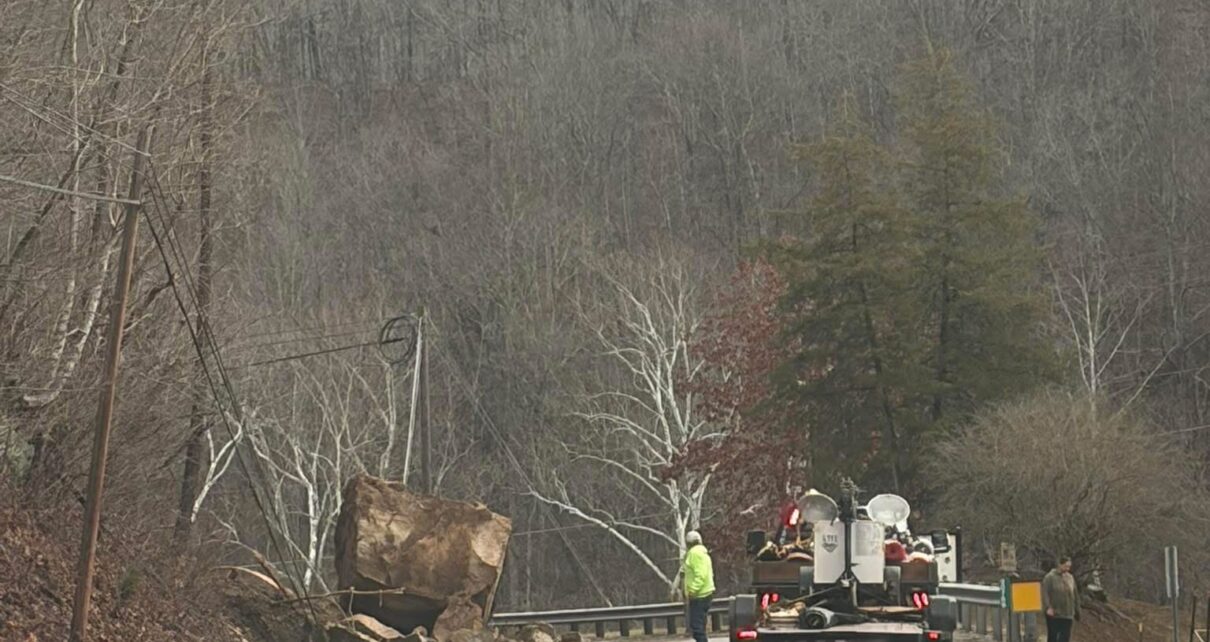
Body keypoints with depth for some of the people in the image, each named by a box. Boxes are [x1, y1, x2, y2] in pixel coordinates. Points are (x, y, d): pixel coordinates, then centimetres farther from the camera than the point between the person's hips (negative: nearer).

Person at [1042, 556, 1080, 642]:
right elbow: (1044, 593, -13)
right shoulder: (1050, 577, -6)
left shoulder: (1070, 578, 11)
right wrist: (1048, 607, -23)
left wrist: (1077, 610, 16)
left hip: (1068, 615, 5)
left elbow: (1075, 595, 17)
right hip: (1054, 614, -5)